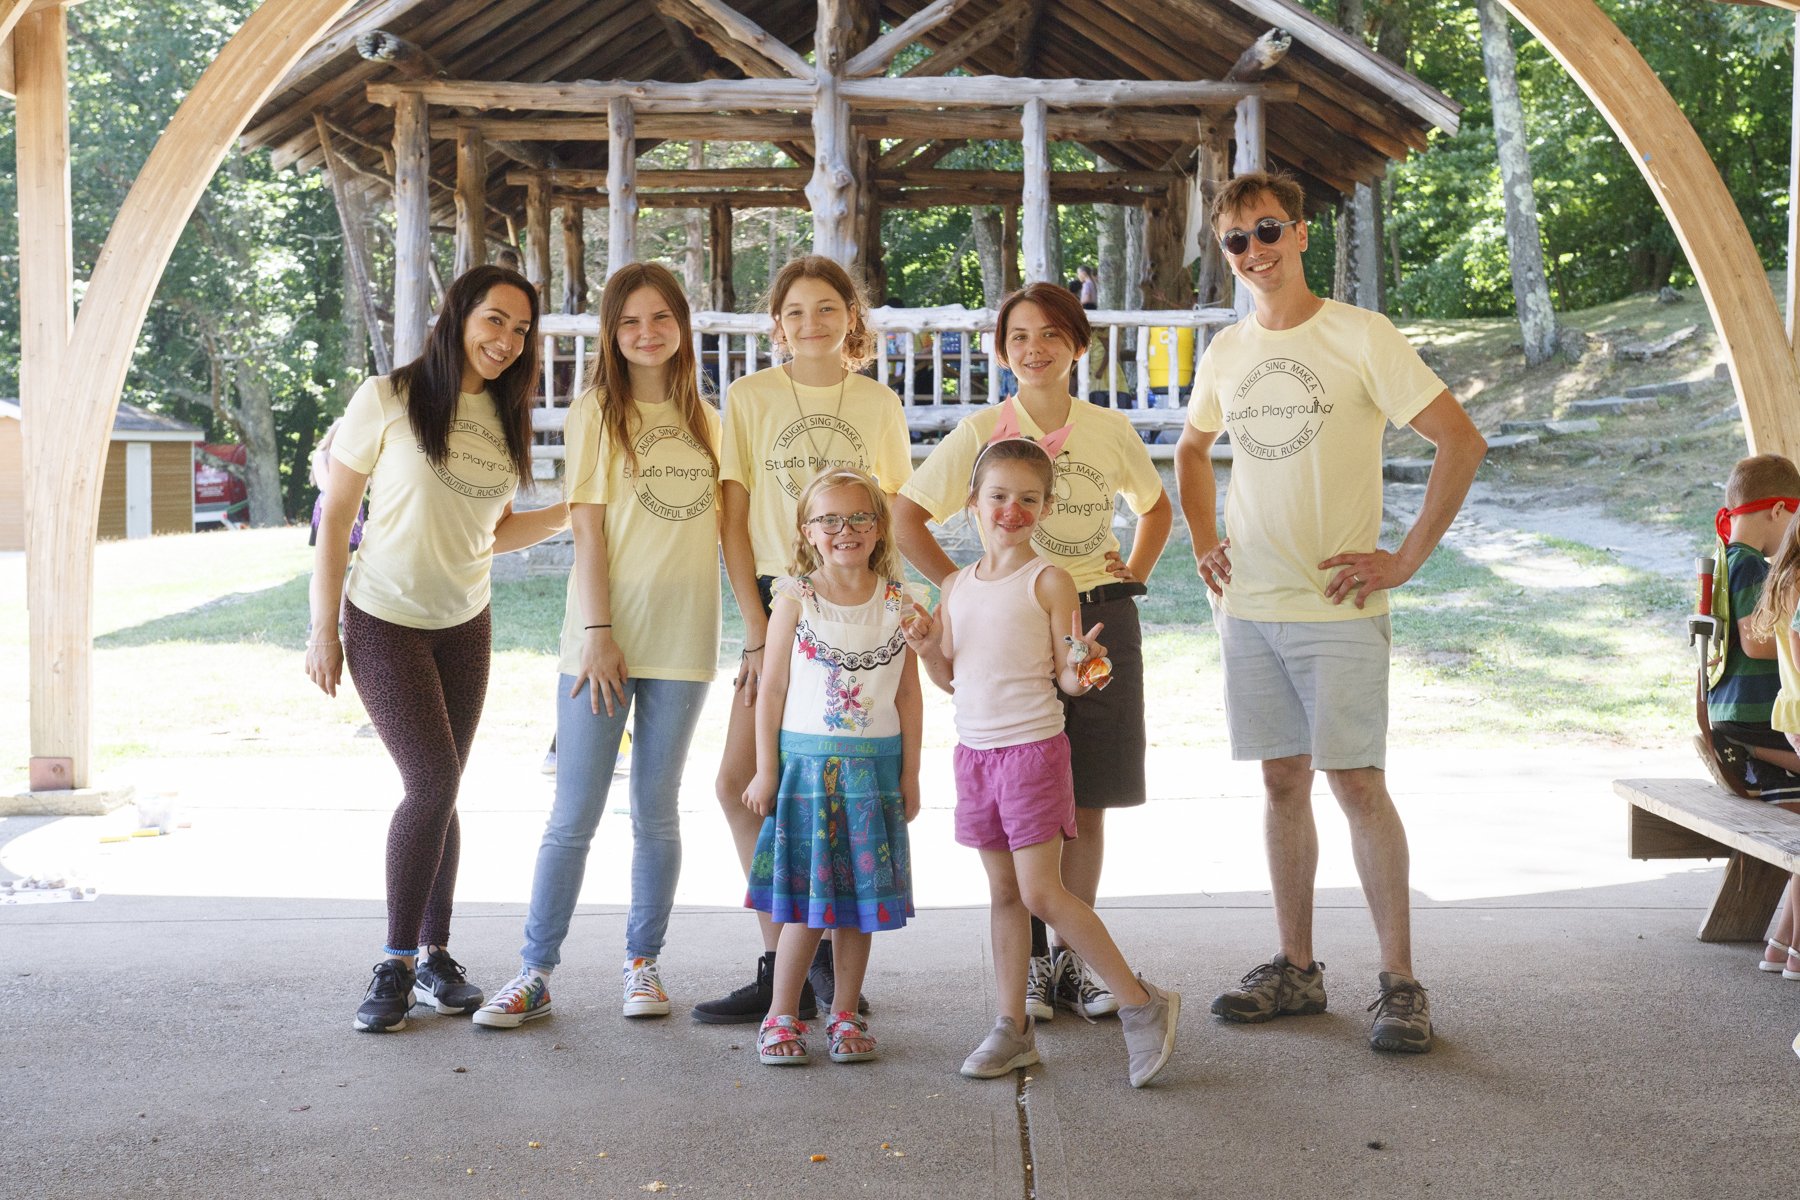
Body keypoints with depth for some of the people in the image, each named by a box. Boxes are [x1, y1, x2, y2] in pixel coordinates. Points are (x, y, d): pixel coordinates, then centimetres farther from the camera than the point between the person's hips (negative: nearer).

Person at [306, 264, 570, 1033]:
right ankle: (396, 963, -2)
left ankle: (433, 956, 14)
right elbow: (335, 515, -8)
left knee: (438, 790, 6)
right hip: (384, 621, -5)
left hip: (464, 624, 5)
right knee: (433, 782, -14)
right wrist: (323, 629, -9)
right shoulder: (389, 399, -10)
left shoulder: (504, 417, 6)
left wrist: (566, 515, -3)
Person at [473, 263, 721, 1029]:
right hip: (604, 636, -3)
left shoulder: (705, 420, 13)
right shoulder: (595, 412, 1)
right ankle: (535, 972, 8)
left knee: (657, 812, 10)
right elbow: (587, 530, -5)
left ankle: (643, 962, 21)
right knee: (573, 816, -1)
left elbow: (727, 529, 15)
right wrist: (598, 632, -11)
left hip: (681, 641, 3)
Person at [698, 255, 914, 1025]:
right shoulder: (749, 398, 4)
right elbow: (733, 521, 1)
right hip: (779, 601, 0)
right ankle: (784, 965, 6)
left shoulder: (879, 405, 8)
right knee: (740, 784, -7)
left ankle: (827, 958, 17)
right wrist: (758, 631, -6)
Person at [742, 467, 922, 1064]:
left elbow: (909, 693, 6)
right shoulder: (795, 598, -3)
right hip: (805, 761, -2)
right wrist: (766, 769, -1)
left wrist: (909, 773, 5)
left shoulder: (898, 601, 2)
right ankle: (782, 1016, 13)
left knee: (861, 897, 7)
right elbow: (772, 688, 0)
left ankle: (845, 1016, 19)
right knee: (806, 899, -1)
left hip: (874, 765, 2)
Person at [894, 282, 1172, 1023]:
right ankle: (1030, 964, 10)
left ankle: (1072, 961, 16)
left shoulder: (1110, 431, 7)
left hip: (1101, 621, 3)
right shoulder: (982, 432, -2)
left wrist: (1135, 572, 11)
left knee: (1087, 805, 5)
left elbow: (1156, 505, 24)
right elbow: (904, 516, -2)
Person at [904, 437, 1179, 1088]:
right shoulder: (955, 586, 9)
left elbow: (1068, 679, -6)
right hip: (974, 749, 6)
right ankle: (1013, 1025, 19)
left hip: (1034, 748, -6)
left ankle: (1142, 1004, 3)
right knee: (1003, 892, 11)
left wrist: (1082, 668, -27)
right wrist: (928, 650, -3)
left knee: (1040, 892, -8)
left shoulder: (1049, 582, -7)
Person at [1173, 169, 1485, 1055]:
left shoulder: (1360, 336, -7)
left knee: (1356, 782, -6)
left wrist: (1407, 558, -11)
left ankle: (1400, 982, 3)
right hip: (1248, 606, 5)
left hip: (1336, 606, -5)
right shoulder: (1226, 352, 10)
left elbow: (1461, 442, -10)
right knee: (1284, 782, 10)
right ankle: (1296, 970, 19)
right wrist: (1203, 542, 13)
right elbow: (1193, 449, 28)